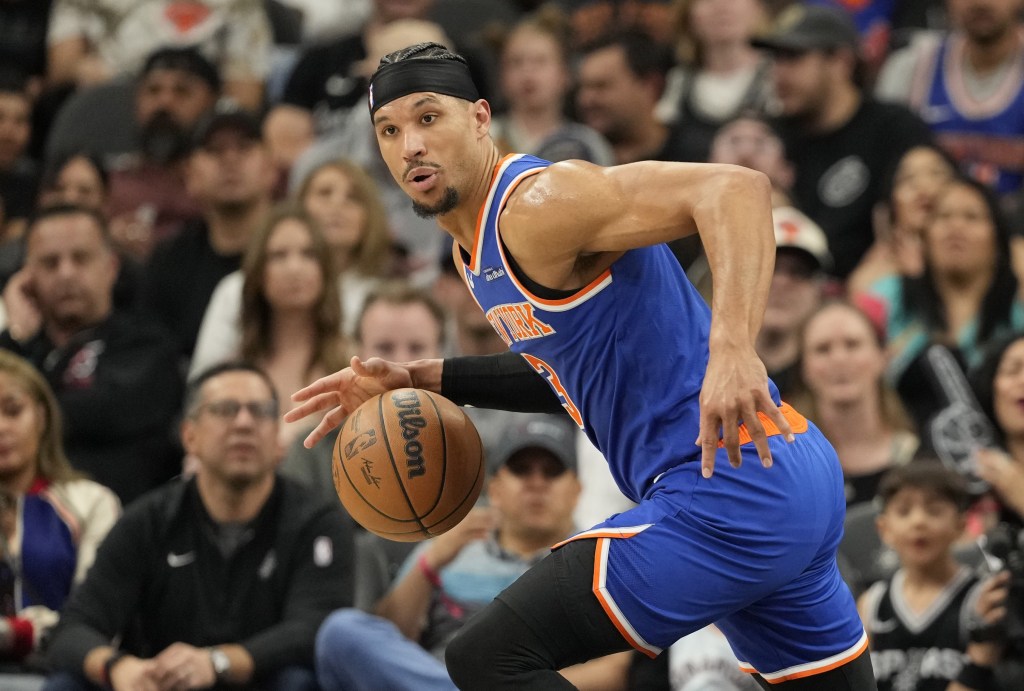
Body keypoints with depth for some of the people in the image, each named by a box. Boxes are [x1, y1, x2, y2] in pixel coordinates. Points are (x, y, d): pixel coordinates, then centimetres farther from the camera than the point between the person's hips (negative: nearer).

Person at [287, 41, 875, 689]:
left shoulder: (537, 205, -15)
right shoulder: (473, 248, 16)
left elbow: (736, 187, -27)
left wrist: (732, 345, -42)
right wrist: (427, 380, 20)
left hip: (725, 487, -10)